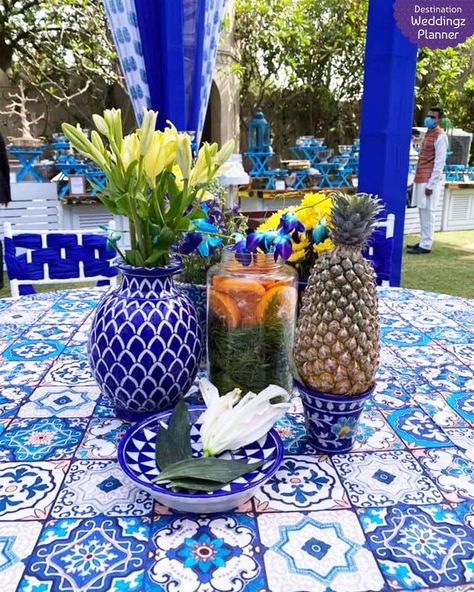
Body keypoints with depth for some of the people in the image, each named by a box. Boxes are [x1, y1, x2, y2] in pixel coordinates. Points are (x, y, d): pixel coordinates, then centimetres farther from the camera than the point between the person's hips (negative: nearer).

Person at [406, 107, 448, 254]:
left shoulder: (440, 136, -10)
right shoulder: (428, 133, 18)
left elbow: (440, 162, -15)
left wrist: (431, 184, -19)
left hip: (429, 181, -9)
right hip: (421, 179, 9)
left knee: (427, 212, -7)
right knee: (422, 211, 11)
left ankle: (426, 245, -3)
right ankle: (423, 242, 17)